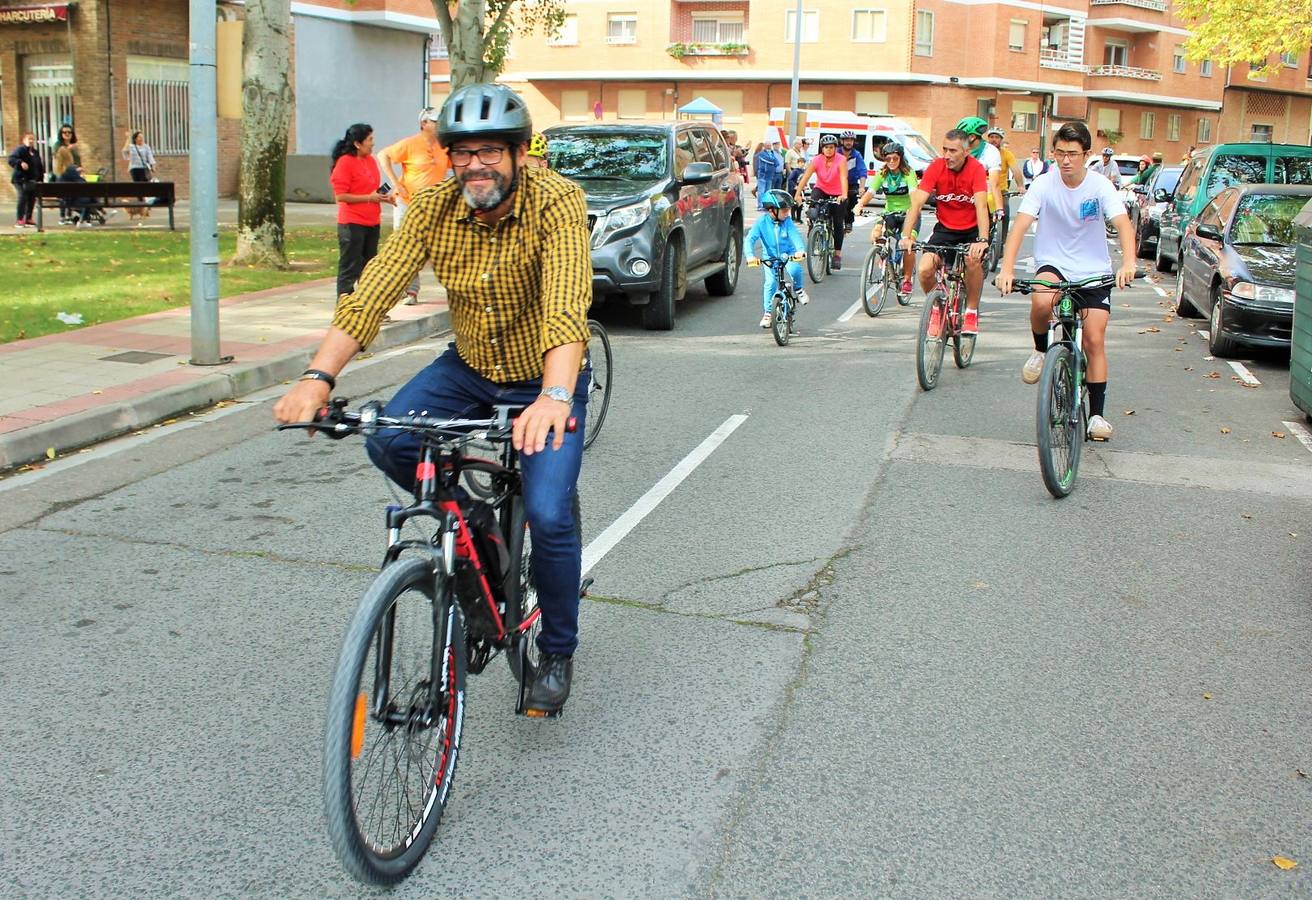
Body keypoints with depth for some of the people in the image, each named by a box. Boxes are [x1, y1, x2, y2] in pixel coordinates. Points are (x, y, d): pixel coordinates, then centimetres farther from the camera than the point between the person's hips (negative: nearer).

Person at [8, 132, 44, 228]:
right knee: (23, 198, -15)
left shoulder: (35, 152, 16)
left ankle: (28, 219, 20)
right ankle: (19, 220, -13)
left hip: (32, 180, 7)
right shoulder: (19, 150, -7)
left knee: (32, 199, 8)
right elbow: (11, 159, -20)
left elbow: (40, 167, 21)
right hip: (21, 179, -7)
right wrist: (20, 163, -38)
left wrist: (40, 179, 14)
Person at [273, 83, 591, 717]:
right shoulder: (435, 207, -12)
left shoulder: (556, 202, -24)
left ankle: (558, 653, 8)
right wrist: (319, 375, -33)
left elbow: (566, 307, -39)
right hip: (469, 368, 4)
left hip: (543, 380, -4)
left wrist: (555, 397, -55)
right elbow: (373, 292, -19)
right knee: (387, 442, -20)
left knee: (547, 513, -18)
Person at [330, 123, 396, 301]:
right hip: (352, 223, -8)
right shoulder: (345, 162, -11)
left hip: (372, 222, 8)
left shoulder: (370, 160, 12)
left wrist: (384, 196, 5)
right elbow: (340, 196, -16)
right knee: (350, 267, -5)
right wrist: (369, 198, -17)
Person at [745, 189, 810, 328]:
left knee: (795, 270, -30)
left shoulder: (787, 222, -13)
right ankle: (768, 313, 4)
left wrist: (800, 250, -46)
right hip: (770, 257, 0)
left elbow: (795, 235, -26)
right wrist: (750, 255, -42)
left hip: (788, 254, 0)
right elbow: (750, 239, -24)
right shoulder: (761, 222, -16)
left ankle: (799, 290, 2)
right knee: (770, 283, -13)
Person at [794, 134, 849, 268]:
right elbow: (805, 177, -25)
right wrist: (797, 194, -39)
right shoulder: (816, 160, -17)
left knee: (838, 224, -1)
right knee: (814, 204, -33)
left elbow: (843, 178, -35)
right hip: (821, 190, 1)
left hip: (837, 195, -1)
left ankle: (837, 254, 10)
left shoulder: (841, 160, -21)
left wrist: (844, 195, -52)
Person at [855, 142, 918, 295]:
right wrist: (860, 204, -32)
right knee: (875, 235, -24)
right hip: (890, 213, 4)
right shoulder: (882, 174, 1)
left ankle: (907, 279, -6)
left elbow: (914, 193, -27)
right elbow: (870, 192, -11)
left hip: (908, 213, -3)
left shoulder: (909, 173, -11)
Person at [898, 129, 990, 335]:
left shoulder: (976, 169, -18)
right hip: (944, 228, 2)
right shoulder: (936, 167, -14)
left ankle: (971, 312, -7)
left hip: (971, 229, -2)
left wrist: (982, 240, -44)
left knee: (974, 262, -31)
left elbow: (981, 206, -29)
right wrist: (906, 236, -34)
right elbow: (916, 203, -20)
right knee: (925, 269, -20)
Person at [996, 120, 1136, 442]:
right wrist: (1007, 269, -35)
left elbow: (1123, 224, -22)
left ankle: (1097, 414, 8)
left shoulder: (1100, 186, -10)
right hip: (1053, 264, -1)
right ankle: (1040, 350, -4)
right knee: (1041, 300, -35)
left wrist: (1128, 263, -42)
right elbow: (1020, 225, -20)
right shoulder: (1044, 184, -10)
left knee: (1094, 341, -5)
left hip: (1094, 272, 1)